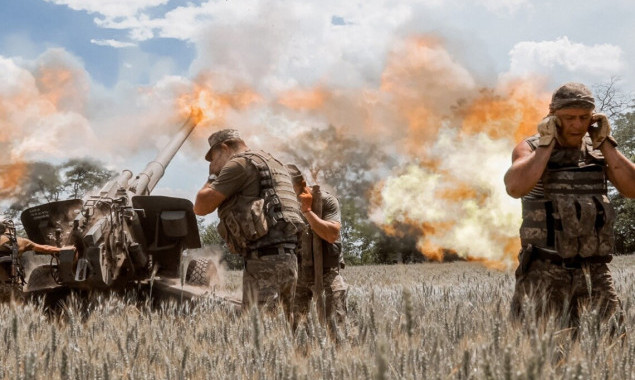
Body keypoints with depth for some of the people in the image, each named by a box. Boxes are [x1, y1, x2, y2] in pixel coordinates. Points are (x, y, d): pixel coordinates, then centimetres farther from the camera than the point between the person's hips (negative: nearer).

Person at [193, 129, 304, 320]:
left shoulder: (239, 163, -2)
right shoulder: (274, 163, 26)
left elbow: (201, 206, -3)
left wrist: (213, 176, 9)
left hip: (265, 259, -9)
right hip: (287, 258, 9)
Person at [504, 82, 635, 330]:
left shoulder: (598, 149, 10)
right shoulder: (530, 149, -2)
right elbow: (515, 187, -23)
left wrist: (605, 143, -5)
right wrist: (547, 144, -15)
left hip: (594, 272, 4)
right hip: (545, 272, -4)